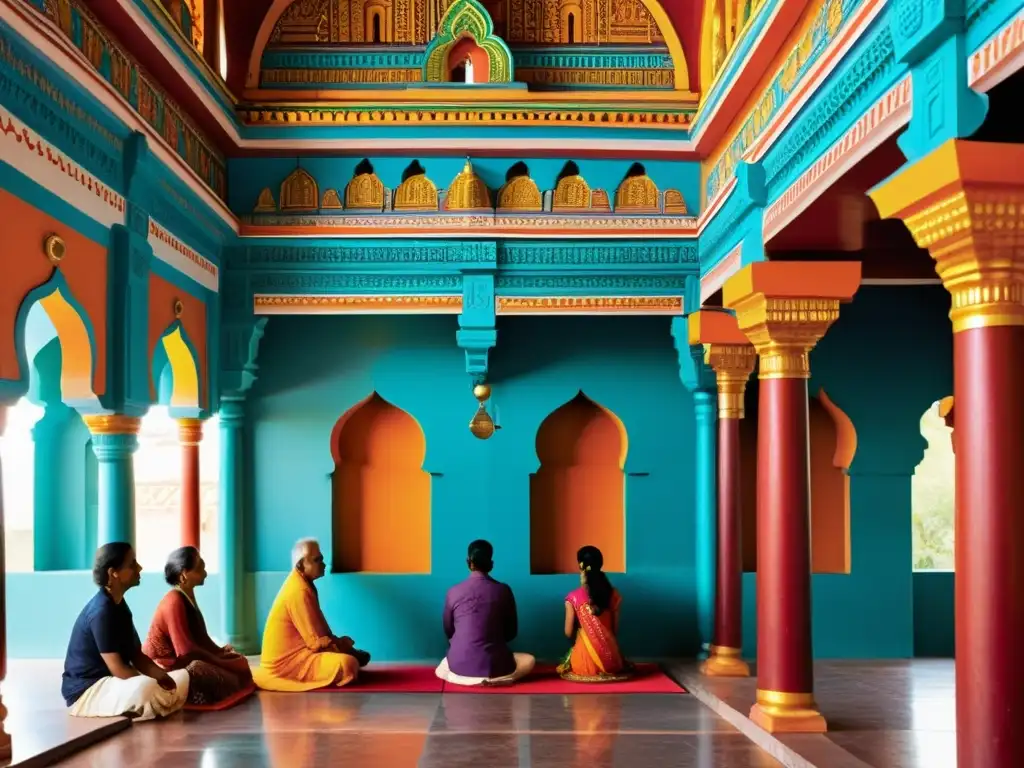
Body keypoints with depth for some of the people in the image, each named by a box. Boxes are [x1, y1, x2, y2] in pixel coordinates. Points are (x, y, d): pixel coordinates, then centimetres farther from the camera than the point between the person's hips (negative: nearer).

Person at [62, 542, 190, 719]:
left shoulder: (119, 605, 8)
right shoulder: (101, 611, -21)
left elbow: (137, 656, 8)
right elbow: (117, 668, -24)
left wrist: (163, 678, -9)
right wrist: (155, 685, -19)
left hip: (111, 683, 10)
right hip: (86, 692, -10)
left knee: (182, 678, 10)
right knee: (144, 688, -38)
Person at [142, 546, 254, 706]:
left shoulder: (187, 597, 9)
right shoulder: (174, 602, -22)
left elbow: (200, 636, 15)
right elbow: (187, 650, -24)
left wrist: (219, 650, 1)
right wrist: (219, 661, -17)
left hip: (180, 659, 10)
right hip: (167, 667, -10)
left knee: (239, 663, 4)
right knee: (229, 678, -24)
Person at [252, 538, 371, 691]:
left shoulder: (300, 583, 7)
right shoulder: (299, 591, -24)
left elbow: (319, 630, 16)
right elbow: (318, 641, -22)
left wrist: (341, 642, 7)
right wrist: (344, 645, -9)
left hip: (296, 650, 10)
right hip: (286, 661, -10)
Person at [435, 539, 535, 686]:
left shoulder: (453, 592, -1)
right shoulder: (503, 590, -3)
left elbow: (448, 631, 12)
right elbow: (511, 632, 8)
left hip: (460, 666, 2)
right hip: (494, 664, -2)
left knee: (441, 670, 35)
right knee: (529, 660, 26)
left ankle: (468, 678, 10)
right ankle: (497, 678, 4)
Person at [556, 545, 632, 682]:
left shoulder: (573, 597, -9)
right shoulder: (613, 594, -2)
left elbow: (568, 632, -3)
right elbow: (616, 629, 4)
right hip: (610, 656, 2)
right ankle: (608, 669, 20)